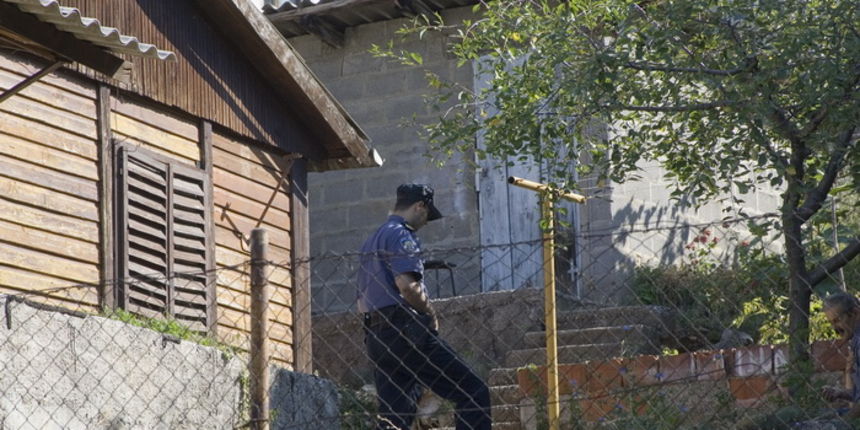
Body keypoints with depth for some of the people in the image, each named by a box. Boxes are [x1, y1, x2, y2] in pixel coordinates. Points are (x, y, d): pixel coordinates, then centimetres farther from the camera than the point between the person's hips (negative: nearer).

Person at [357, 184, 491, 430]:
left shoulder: (371, 243, 25)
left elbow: (362, 304, 25)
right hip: (407, 331, -9)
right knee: (474, 394, -7)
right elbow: (406, 284, -20)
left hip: (375, 337, 9)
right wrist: (430, 314, -7)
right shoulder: (401, 236, -4)